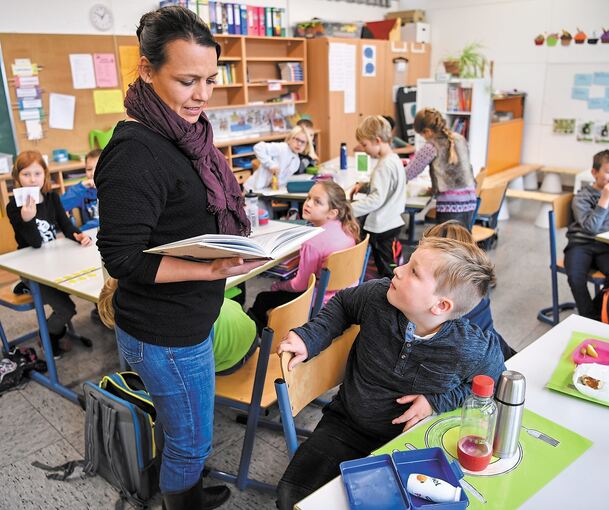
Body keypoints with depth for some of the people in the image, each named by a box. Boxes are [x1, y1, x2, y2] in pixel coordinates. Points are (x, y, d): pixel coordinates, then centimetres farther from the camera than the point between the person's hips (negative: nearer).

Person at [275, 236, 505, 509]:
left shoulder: (477, 351, -22)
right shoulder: (378, 295, -16)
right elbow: (342, 303, 7)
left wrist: (438, 402, -14)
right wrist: (309, 338, -6)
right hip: (345, 425, 2)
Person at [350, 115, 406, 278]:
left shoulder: (385, 165, -22)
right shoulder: (394, 159, 9)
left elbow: (377, 199, -27)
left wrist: (350, 209, -27)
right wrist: (363, 186, 7)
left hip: (382, 227, -10)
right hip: (391, 222, 10)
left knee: (387, 272, 1)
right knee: (385, 267, 19)